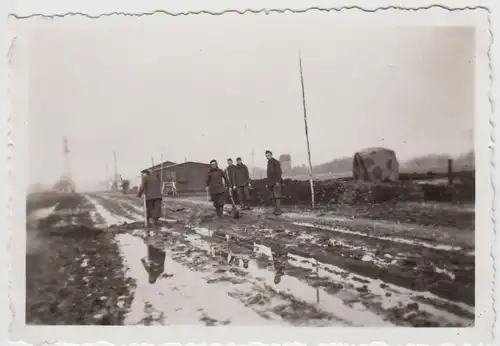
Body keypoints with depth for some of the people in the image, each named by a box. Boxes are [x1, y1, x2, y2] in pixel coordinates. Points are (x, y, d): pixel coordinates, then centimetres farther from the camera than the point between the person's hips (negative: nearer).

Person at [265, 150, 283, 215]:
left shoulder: (276, 162, -4)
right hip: (271, 183, 7)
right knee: (274, 197, 4)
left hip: (276, 182, -7)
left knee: (277, 196, -12)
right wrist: (267, 183, 17)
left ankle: (278, 211, -16)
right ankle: (276, 210, 5)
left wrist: (278, 181, -22)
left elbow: (279, 172, -13)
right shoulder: (269, 163, 19)